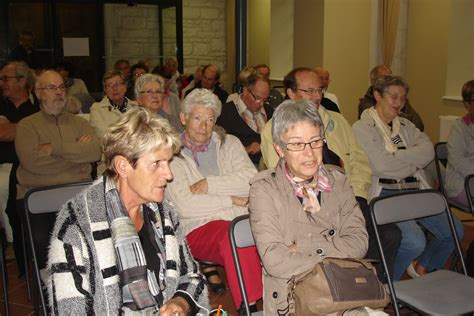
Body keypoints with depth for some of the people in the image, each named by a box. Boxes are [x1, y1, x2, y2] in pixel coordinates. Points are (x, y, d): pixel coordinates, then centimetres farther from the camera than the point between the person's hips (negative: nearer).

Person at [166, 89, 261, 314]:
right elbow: (184, 205, -8)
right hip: (199, 228, -3)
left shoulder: (229, 143, 18)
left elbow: (252, 179, 0)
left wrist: (211, 184, -7)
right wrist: (231, 200, -4)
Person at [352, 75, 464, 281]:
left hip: (415, 192, 7)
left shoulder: (406, 126, 21)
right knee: (415, 241, -26)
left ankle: (422, 266, 20)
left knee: (454, 230, -7)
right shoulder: (362, 127, 1)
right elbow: (381, 165, -12)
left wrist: (397, 156, -10)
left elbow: (428, 151, 3)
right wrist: (415, 160, 2)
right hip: (384, 193, -7)